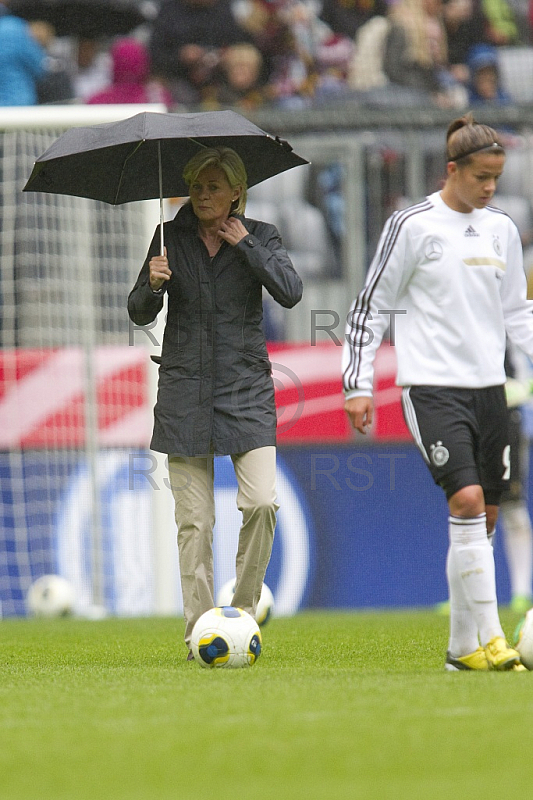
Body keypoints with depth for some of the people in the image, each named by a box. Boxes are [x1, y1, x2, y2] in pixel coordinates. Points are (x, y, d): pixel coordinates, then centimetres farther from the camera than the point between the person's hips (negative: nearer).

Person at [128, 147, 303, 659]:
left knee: (261, 502, -16)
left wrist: (244, 243, -11)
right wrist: (153, 285, -15)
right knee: (193, 520, -2)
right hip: (184, 389, 1)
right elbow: (139, 313, 5)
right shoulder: (171, 237, 6)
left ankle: (244, 609, 3)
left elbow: (290, 293, -12)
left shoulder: (259, 237, 4)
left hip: (246, 387, -1)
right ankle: (198, 632, 3)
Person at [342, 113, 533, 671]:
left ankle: (462, 647, 14)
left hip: (487, 387, 6)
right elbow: (371, 306, -1)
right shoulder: (413, 226, -5)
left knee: (484, 517, 5)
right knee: (467, 499, -20)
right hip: (431, 386, -6)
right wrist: (357, 385, -5)